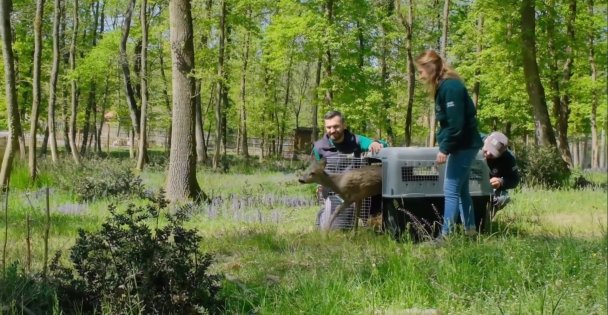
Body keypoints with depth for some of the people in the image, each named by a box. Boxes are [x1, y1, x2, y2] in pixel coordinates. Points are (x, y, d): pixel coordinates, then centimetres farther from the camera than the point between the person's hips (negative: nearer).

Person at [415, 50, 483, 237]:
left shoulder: (450, 87, -19)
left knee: (451, 191, -9)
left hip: (463, 146, -10)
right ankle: (470, 231, 20)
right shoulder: (444, 86, 12)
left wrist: (444, 149, -20)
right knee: (461, 190, 14)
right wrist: (444, 145, 10)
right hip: (463, 145, 10)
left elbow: (456, 123, -23)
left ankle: (446, 236, -8)